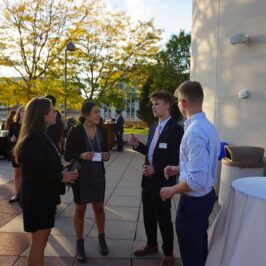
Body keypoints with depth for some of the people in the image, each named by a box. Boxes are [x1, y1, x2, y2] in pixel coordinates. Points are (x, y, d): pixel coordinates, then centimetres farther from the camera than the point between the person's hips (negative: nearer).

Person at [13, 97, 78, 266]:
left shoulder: (40, 136, 10)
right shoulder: (34, 139, -23)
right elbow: (36, 173, -27)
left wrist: (61, 173, 6)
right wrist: (61, 177, -16)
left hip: (43, 196, 10)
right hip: (37, 199, -10)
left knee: (42, 239, 21)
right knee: (38, 241, 4)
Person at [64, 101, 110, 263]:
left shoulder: (102, 131, 1)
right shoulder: (75, 131, -11)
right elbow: (67, 156, -8)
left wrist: (106, 156, -10)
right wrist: (81, 156, -25)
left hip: (98, 174, 3)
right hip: (80, 175, -3)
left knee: (99, 207, 15)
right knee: (80, 209, 10)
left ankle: (102, 238, 34)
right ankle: (80, 244, 26)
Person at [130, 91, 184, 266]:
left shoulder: (176, 129, -15)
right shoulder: (153, 127, 11)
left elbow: (177, 160, -18)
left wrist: (157, 169, -23)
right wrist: (138, 145, 1)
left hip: (163, 181, -7)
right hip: (148, 179, 8)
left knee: (164, 218, 7)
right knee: (148, 215, 19)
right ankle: (152, 245, 40)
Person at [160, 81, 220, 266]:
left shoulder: (194, 131, -28)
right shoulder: (208, 126, 3)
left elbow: (197, 180, -30)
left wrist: (171, 191, -16)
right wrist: (179, 168, 13)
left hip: (194, 201, -9)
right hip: (207, 195, 9)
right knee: (201, 251, 29)